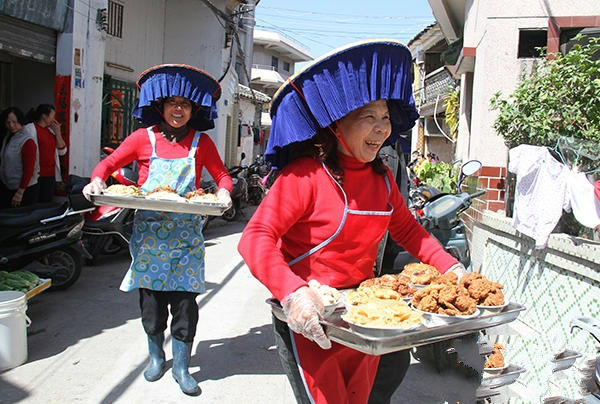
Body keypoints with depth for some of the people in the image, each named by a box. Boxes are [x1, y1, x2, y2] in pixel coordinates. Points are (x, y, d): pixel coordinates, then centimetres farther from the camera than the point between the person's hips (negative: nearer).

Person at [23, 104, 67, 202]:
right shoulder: (30, 128, -5)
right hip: (38, 175, -7)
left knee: (47, 202, 10)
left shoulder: (50, 129, 14)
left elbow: (62, 151, 12)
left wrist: (58, 133, 1)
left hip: (51, 176, 7)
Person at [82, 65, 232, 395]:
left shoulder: (201, 142, 3)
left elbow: (222, 174, 8)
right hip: (149, 232, 1)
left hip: (186, 234, 0)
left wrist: (223, 191, -13)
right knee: (151, 298, 10)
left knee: (185, 300, -1)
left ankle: (181, 366, 17)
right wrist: (97, 180, -12)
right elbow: (109, 163, 9)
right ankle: (156, 356, 34)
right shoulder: (144, 138, 1)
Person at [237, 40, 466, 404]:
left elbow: (407, 229, 14)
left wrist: (450, 267, 2)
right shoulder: (306, 176, -20)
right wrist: (293, 293, -42)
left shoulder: (382, 177, 3)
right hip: (309, 320, -7)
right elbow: (256, 238, -27)